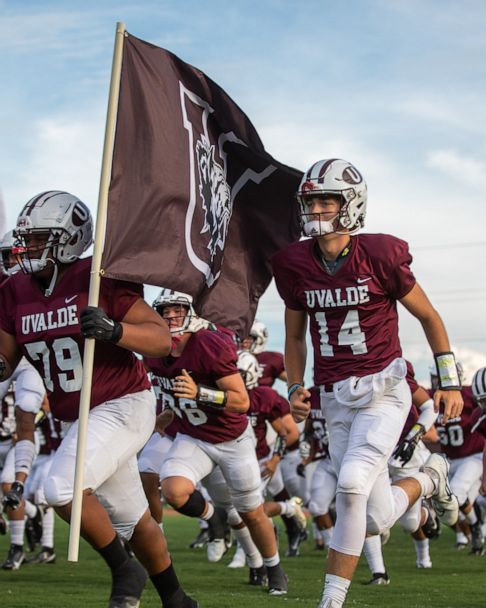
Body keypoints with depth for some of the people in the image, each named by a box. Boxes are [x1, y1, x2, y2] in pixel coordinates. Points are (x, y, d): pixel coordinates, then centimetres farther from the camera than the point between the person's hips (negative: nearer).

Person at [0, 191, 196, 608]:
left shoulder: (100, 280, -17)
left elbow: (161, 339, -19)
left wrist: (113, 329, -35)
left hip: (123, 406, -7)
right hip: (78, 419, 7)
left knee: (62, 489, -24)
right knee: (132, 519, 18)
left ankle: (124, 572, -2)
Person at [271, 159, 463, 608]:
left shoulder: (380, 256, -11)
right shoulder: (296, 265, 1)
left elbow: (429, 317, 2)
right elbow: (295, 335, 15)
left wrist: (450, 382, 1)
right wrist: (295, 388, 2)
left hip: (383, 389, -5)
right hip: (335, 398, 5)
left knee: (352, 482, -25)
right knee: (377, 518, 5)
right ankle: (429, 479, 40)